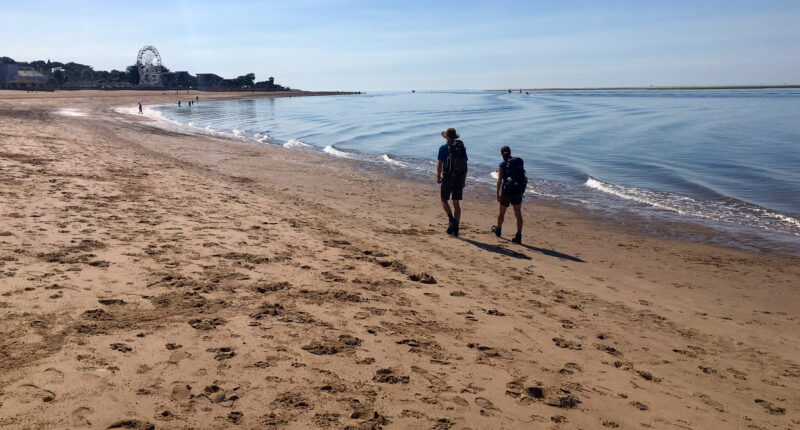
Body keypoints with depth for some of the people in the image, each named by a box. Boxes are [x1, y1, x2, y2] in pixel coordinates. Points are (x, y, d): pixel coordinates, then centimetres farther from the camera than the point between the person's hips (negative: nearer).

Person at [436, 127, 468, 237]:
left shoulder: (443, 148, -5)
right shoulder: (462, 148, 6)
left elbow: (439, 164, -3)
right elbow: (465, 165, 8)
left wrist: (438, 176, 11)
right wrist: (464, 180, 15)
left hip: (447, 178, -4)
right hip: (459, 178, 4)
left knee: (444, 200, 11)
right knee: (456, 203, 7)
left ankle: (451, 219, -12)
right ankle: (455, 229, 7)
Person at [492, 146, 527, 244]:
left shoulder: (502, 165, -8)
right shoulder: (519, 161, 4)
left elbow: (499, 180, -16)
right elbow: (522, 175, 15)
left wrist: (498, 194, -17)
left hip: (507, 191, -3)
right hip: (518, 191, 3)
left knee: (502, 212, 17)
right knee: (518, 214, -1)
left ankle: (498, 229, 39)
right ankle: (518, 236, -8)